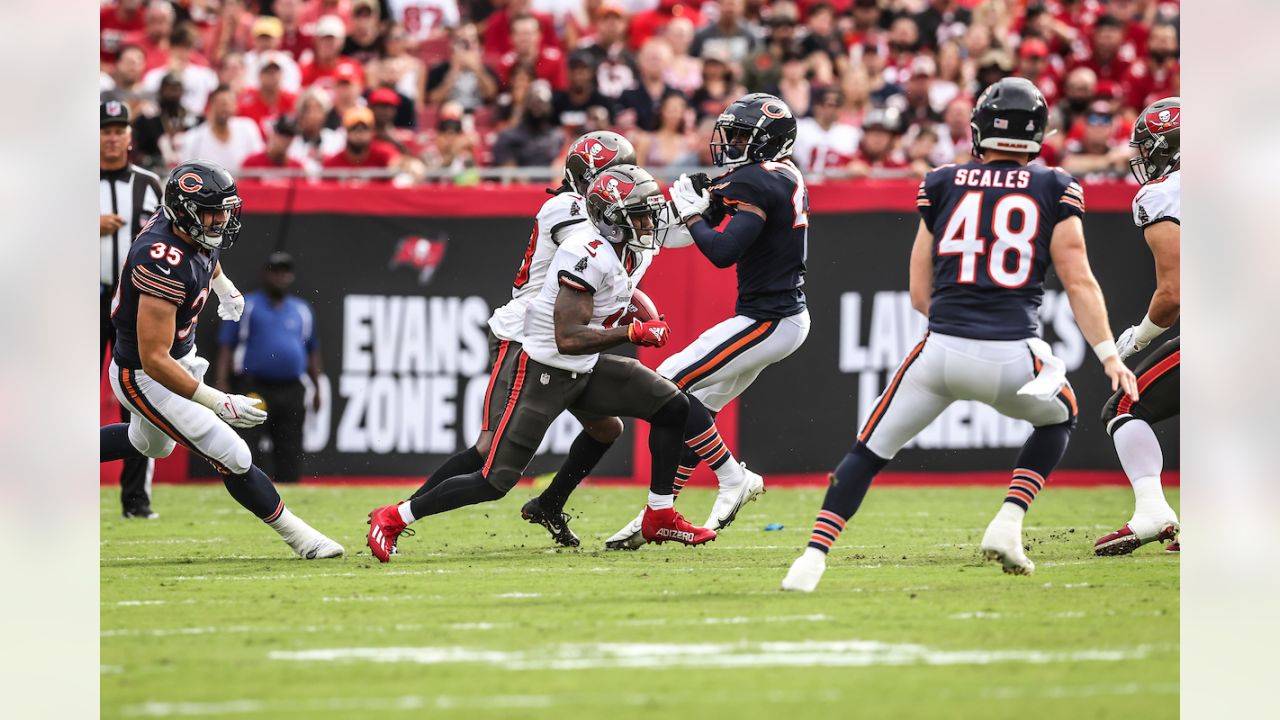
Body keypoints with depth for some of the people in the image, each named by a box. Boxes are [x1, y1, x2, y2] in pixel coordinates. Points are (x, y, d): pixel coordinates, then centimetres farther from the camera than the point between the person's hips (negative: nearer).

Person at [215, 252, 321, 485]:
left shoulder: (302, 310, 17)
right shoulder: (246, 306, 5)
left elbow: (312, 352, 24)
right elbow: (226, 347, 1)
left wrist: (317, 388, 18)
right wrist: (221, 385, -9)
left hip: (292, 393, 4)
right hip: (255, 387, -4)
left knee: (290, 451, 5)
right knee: (245, 448, -11)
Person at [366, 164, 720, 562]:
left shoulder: (636, 253, 3)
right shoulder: (587, 255, -26)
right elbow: (568, 338, -31)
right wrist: (635, 332, -29)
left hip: (587, 371, 9)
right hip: (543, 371, -9)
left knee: (674, 408, 2)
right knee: (495, 481, -9)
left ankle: (660, 517, 11)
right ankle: (393, 518, 4)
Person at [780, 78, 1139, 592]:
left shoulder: (942, 186, 12)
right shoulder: (1053, 189, 7)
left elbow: (920, 293, 14)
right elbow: (1078, 282, 1)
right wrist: (1109, 356, 4)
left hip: (942, 352, 1)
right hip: (1012, 359, -1)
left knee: (869, 451, 16)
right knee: (1059, 417, 31)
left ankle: (813, 559, 1)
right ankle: (1008, 523, 11)